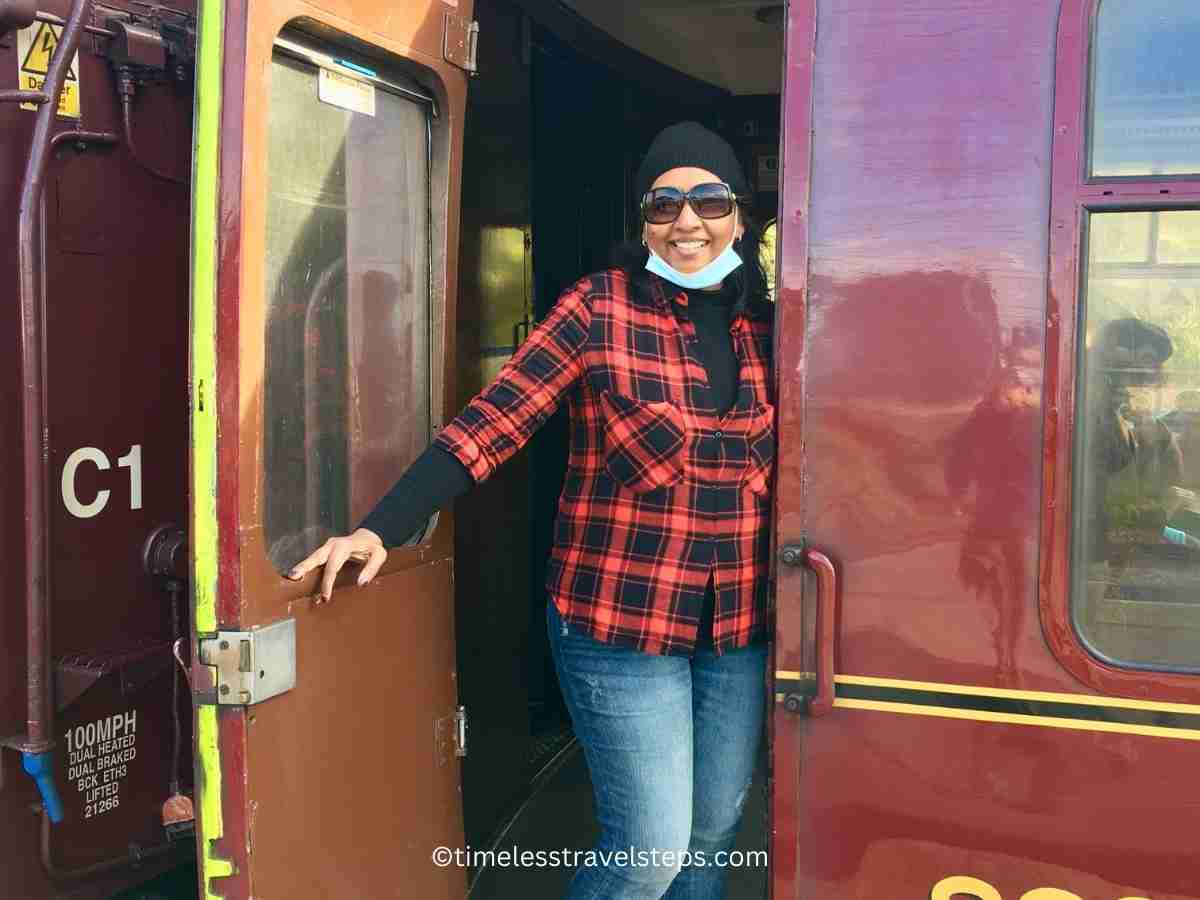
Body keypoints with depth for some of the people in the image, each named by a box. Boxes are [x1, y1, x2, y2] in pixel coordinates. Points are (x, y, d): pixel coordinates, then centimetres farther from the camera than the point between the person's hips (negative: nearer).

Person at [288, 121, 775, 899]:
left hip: (740, 628, 5)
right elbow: (491, 424, -13)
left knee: (715, 832, 15)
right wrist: (382, 530, -21)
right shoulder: (600, 308, -8)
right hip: (619, 619, -5)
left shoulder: (766, 322, 5)